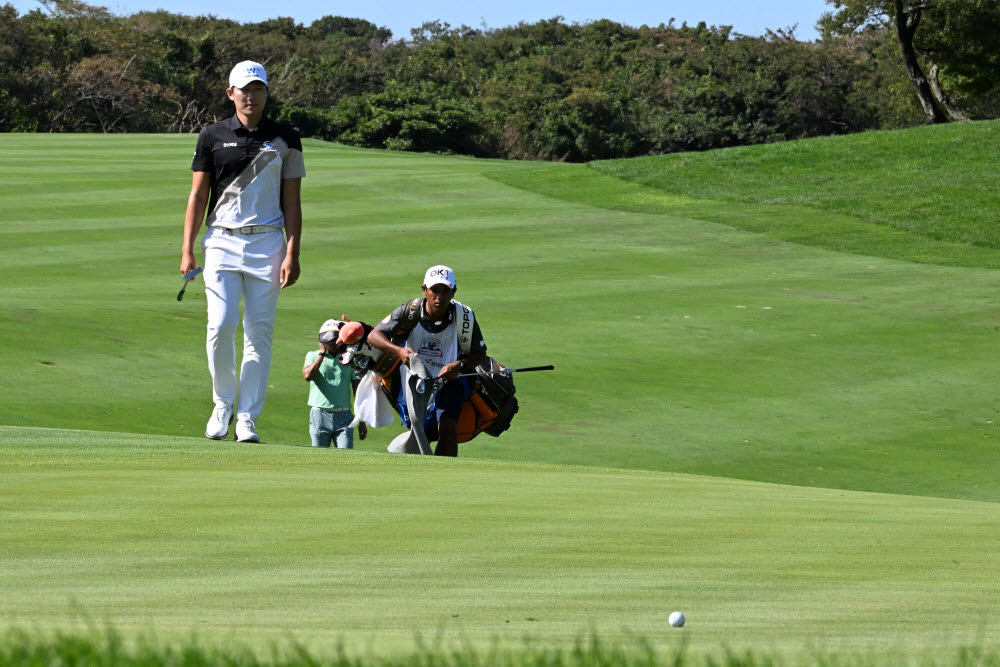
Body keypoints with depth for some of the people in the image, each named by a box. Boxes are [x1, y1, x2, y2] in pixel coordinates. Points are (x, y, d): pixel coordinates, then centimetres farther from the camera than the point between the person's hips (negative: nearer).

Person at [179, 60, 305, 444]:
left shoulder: (284, 140, 7)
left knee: (259, 332, -2)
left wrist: (292, 254, -4)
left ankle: (247, 419, 3)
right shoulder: (213, 137, 6)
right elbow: (198, 195, 7)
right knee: (221, 326, -12)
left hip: (267, 242, 0)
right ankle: (223, 403, 9)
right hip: (222, 240, 0)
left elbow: (292, 202, 6)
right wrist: (187, 250, -1)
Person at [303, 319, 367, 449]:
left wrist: (362, 422, 9)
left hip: (344, 417, 1)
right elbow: (308, 376, -15)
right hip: (320, 415, -1)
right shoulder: (313, 356, 6)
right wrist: (322, 354, -7)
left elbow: (358, 391, 12)